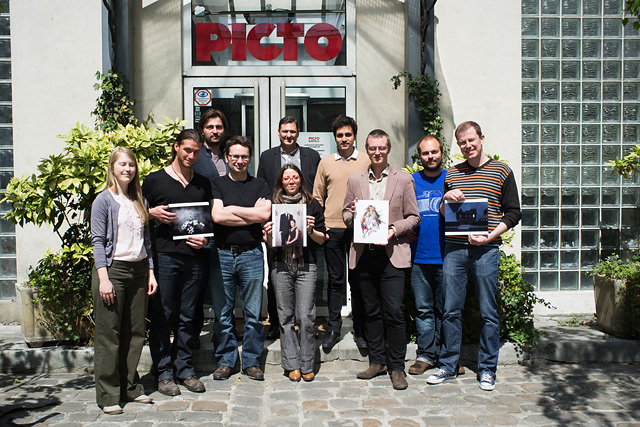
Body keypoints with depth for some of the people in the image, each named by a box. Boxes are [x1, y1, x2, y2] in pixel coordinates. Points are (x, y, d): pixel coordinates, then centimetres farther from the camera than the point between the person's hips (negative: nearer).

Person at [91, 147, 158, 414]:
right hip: (113, 269, -5)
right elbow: (98, 241, -8)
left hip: (138, 271, 6)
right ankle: (108, 396, 10)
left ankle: (130, 387, 22)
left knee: (135, 333, 9)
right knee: (109, 336, 0)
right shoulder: (104, 200, -3)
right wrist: (103, 278, -15)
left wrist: (150, 273, 10)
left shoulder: (139, 201, 14)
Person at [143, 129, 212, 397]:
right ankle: (164, 372, 12)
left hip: (193, 257, 3)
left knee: (187, 317, 9)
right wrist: (153, 213, -12)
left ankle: (185, 369, 20)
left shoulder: (203, 184, 15)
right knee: (162, 316, 1)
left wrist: (204, 238, 2)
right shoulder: (155, 180, 4)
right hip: (164, 256, -3)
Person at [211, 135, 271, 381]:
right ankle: (225, 361, 20)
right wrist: (252, 214, -6)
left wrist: (232, 209, -5)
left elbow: (265, 214, -5)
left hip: (251, 255, 1)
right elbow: (217, 216, -8)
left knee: (253, 313, 4)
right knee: (222, 313, 5)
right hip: (222, 254, 0)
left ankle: (251, 361, 17)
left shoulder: (260, 185, 11)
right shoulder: (217, 185, 8)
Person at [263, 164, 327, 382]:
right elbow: (269, 242, 12)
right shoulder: (273, 206, 10)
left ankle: (306, 365, 11)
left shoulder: (312, 205, 7)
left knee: (306, 317, -3)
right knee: (286, 316, 5)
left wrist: (311, 230, -11)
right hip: (281, 266, 2)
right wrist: (268, 233, -8)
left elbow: (322, 240, 7)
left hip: (306, 266, -1)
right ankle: (292, 364, 16)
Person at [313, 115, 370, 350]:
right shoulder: (325, 163, 9)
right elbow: (317, 197, 11)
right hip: (332, 228, 1)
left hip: (359, 228, -1)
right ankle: (334, 329, 17)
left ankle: (360, 330, 16)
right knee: (335, 280, 7)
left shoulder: (366, 161, 5)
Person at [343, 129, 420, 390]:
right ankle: (377, 361, 24)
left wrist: (394, 229, -13)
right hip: (364, 254, 3)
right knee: (372, 311, 11)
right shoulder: (355, 180, 12)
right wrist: (352, 215, -8)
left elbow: (414, 217, 4)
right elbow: (345, 214, 15)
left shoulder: (404, 180, 5)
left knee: (394, 312, -5)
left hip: (391, 253, -3)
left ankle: (397, 367, 9)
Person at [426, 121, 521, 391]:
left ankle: (487, 369, 17)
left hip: (486, 250, -3)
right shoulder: (452, 174, 14)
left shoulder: (501, 172, 4)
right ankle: (448, 366, 19)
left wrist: (490, 235, -12)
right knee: (451, 310, 6)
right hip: (454, 249, 3)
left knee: (487, 313, 4)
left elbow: (513, 213, 2)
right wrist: (446, 199, -4)